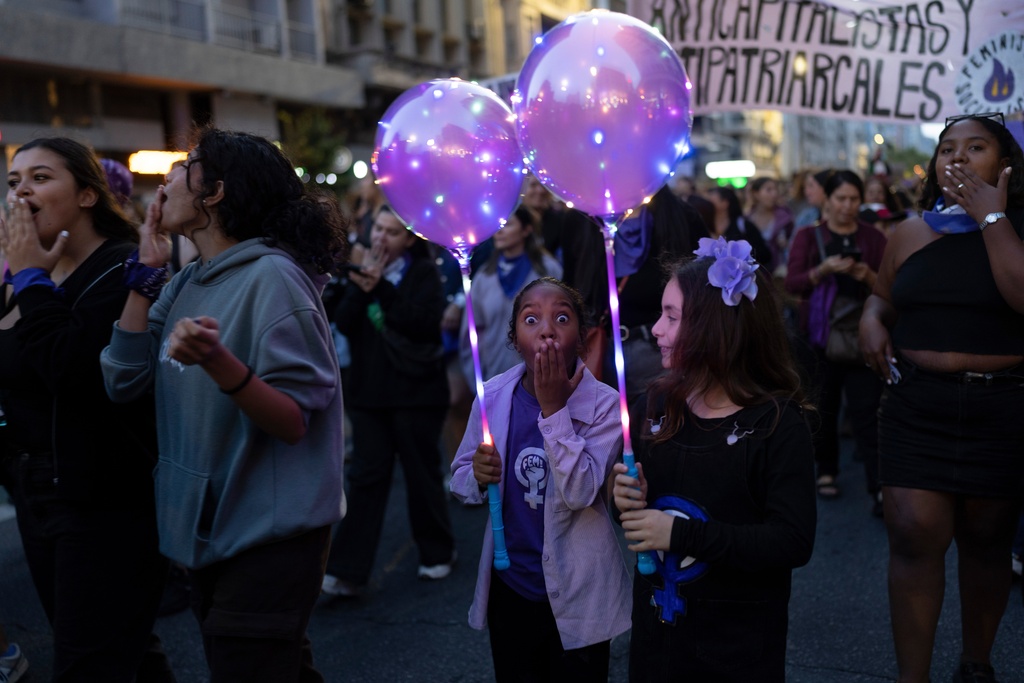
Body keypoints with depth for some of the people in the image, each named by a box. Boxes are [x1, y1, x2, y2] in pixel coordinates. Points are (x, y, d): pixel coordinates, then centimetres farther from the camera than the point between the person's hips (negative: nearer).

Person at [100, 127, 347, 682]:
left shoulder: (270, 276, -17)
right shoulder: (185, 283, 7)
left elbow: (293, 423, -21)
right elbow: (124, 381, -2)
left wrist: (217, 362, -38)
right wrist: (145, 272, -2)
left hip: (268, 538, -8)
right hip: (206, 529, 8)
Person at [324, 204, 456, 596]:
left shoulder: (424, 273, -2)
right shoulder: (362, 270, 11)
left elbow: (424, 322, -17)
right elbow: (344, 324, 0)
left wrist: (381, 288, -17)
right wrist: (360, 287, -15)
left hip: (416, 390, -3)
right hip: (369, 389, 3)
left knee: (422, 475, 8)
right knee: (366, 477, 1)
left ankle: (437, 554, 27)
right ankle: (347, 572, 1)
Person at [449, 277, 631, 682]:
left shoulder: (604, 404, -15)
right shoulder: (493, 397, -6)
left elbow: (581, 493, -25)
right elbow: (459, 479, 3)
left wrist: (554, 408, -26)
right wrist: (478, 477, -19)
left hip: (577, 593, -2)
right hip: (510, 587, 3)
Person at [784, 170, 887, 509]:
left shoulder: (873, 237, 7)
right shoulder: (808, 236, 6)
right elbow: (792, 282, -6)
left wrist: (868, 276, -16)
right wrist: (824, 269, -22)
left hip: (861, 337, -1)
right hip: (820, 335, 1)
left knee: (866, 412, -8)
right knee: (824, 407, 8)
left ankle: (879, 488, -7)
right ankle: (826, 471, 27)